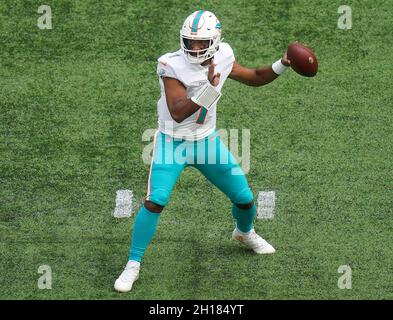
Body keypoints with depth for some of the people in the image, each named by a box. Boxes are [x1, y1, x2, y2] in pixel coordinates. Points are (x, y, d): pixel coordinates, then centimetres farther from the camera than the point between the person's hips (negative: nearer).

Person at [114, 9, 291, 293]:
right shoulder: (172, 66, -25)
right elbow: (177, 113, -33)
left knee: (245, 198, 9)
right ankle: (133, 265, -6)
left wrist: (283, 64, -7)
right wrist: (208, 89, -45)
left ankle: (245, 232, 45)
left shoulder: (222, 58, -10)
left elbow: (254, 78, 8)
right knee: (155, 201, -20)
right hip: (173, 143, -4)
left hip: (208, 141, 5)